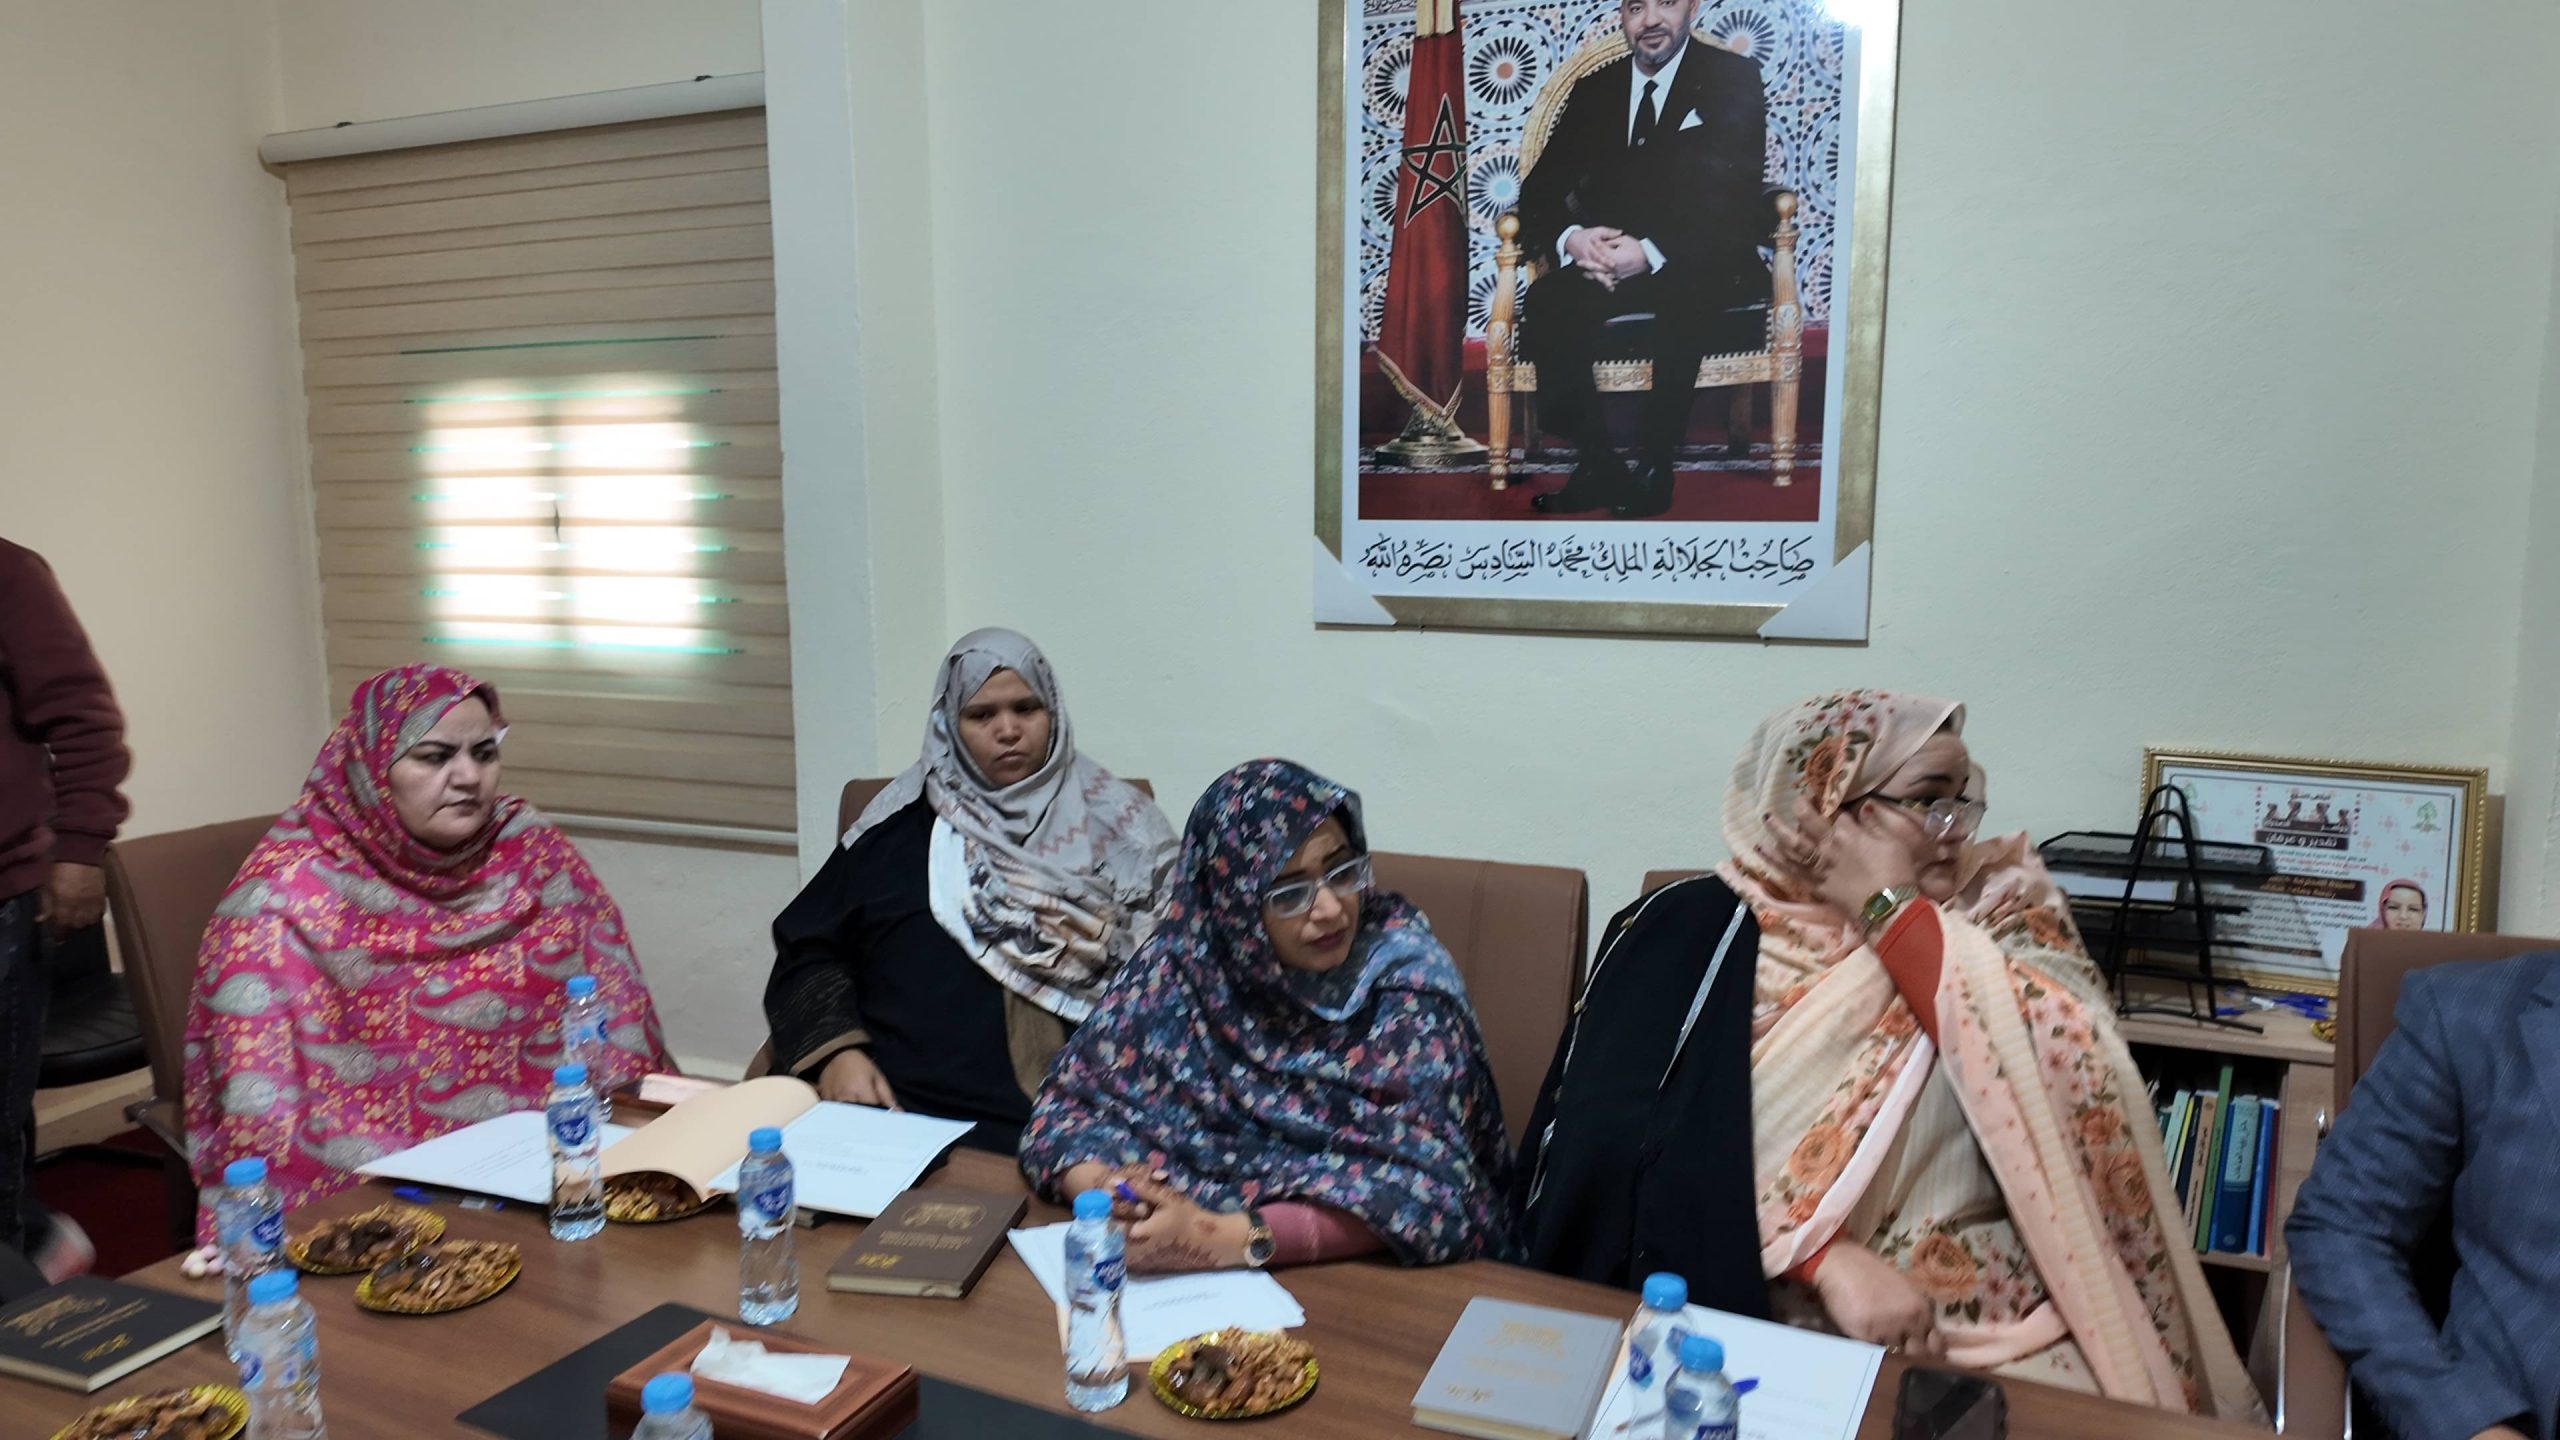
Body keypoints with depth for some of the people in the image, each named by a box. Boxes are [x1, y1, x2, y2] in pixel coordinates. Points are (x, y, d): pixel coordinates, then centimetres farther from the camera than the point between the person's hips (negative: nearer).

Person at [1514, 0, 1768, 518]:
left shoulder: (1734, 81, 3)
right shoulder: (1594, 90, 15)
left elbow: (1735, 200, -9)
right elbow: (1539, 191, 9)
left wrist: (1652, 252, -25)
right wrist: (1569, 238, -15)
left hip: (1705, 270, -3)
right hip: (1606, 263, 3)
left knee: (1683, 296, -37)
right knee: (1547, 303, -28)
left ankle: (1655, 470, -26)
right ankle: (1596, 467, -21)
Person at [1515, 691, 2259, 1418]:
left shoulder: (1998, 910, 5)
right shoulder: (1694, 931, -1)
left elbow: (2070, 1076, -12)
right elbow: (1672, 1143, -8)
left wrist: (1889, 909, -10)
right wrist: (1827, 1260, -18)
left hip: (1986, 1315, 3)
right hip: (1770, 1308, -2)